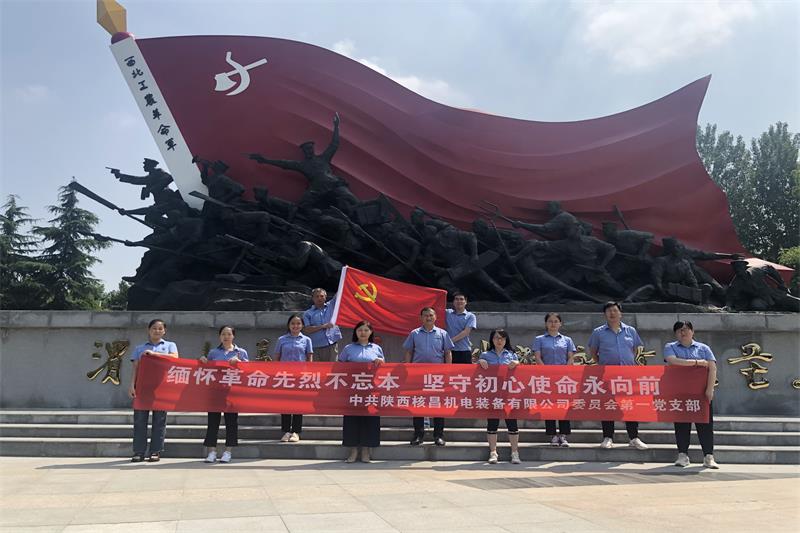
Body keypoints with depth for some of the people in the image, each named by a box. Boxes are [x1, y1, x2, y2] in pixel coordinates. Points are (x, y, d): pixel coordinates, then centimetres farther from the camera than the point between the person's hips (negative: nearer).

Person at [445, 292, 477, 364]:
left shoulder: (470, 316, 5)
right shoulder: (448, 313, 14)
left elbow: (466, 332, -7)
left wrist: (451, 340, -14)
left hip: (465, 352, -2)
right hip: (449, 351, 2)